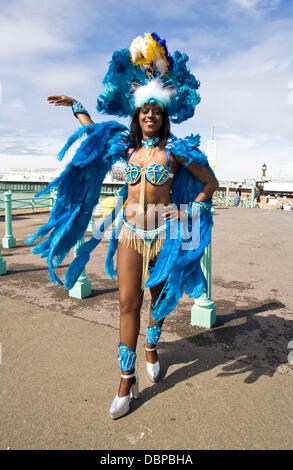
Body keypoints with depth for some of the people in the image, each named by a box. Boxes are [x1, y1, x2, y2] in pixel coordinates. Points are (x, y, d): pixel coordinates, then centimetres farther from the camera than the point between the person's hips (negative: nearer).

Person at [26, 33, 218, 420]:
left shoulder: (175, 150, 0)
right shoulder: (126, 146, 9)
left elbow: (210, 182, 6)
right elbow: (93, 129, 29)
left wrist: (191, 211, -2)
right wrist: (74, 105, 34)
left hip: (163, 231, -2)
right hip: (130, 230, 2)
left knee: (159, 295, 11)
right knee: (128, 302, -3)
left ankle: (151, 347, 39)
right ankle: (128, 378, 8)